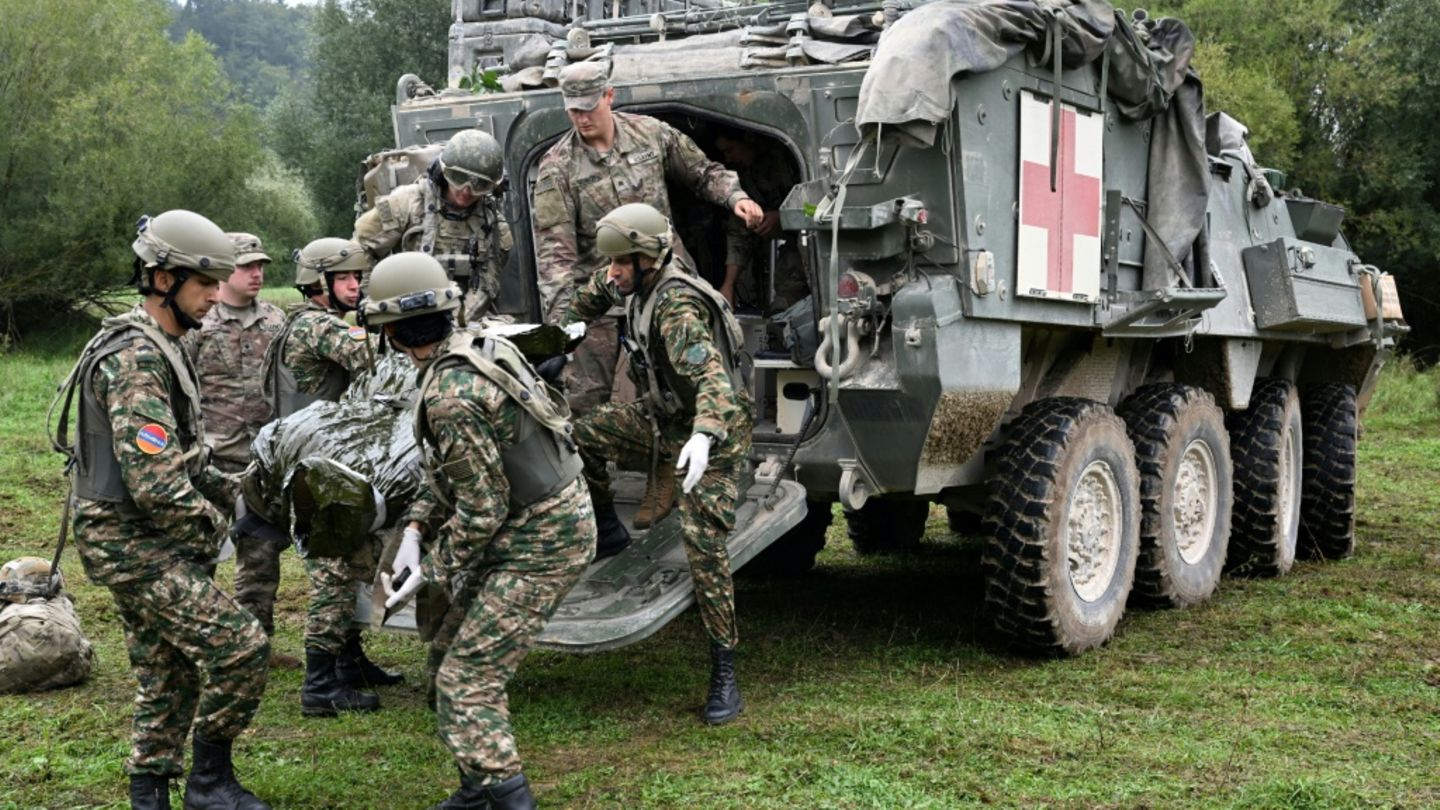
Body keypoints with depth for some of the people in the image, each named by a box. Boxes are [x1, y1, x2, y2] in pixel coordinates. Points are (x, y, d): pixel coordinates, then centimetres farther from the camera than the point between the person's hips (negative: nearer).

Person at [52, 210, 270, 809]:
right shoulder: (136, 359, -20)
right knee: (240, 644, -12)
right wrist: (212, 523, -11)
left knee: (168, 675, 14)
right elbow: (156, 483, -27)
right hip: (135, 547, -10)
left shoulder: (157, 348, 14)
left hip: (140, 543, 10)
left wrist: (229, 491, 10)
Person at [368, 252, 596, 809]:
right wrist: (416, 529, 7)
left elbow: (481, 508, -20)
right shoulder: (474, 350, 6)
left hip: (540, 544, -10)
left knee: (465, 683, -8)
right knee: (479, 655, 20)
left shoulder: (449, 396, -23)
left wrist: (431, 571, -8)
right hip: (558, 518, 10)